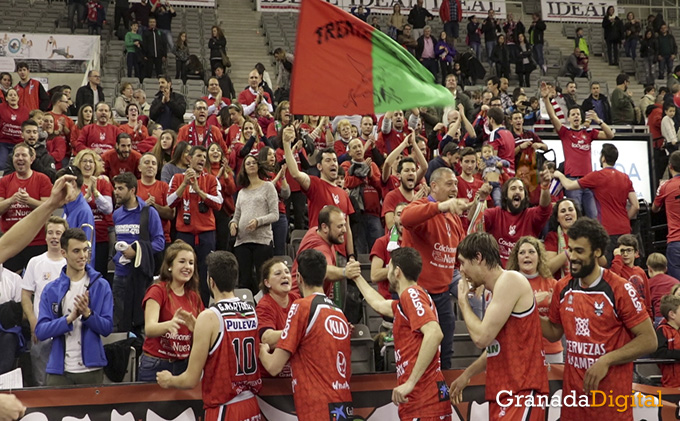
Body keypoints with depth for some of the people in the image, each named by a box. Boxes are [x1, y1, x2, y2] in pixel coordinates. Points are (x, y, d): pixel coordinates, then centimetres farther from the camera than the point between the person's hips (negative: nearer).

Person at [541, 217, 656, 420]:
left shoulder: (620, 289, -13)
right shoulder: (562, 287, 3)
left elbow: (648, 341, -11)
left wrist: (606, 361, -19)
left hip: (611, 396, -5)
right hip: (573, 391, 5)